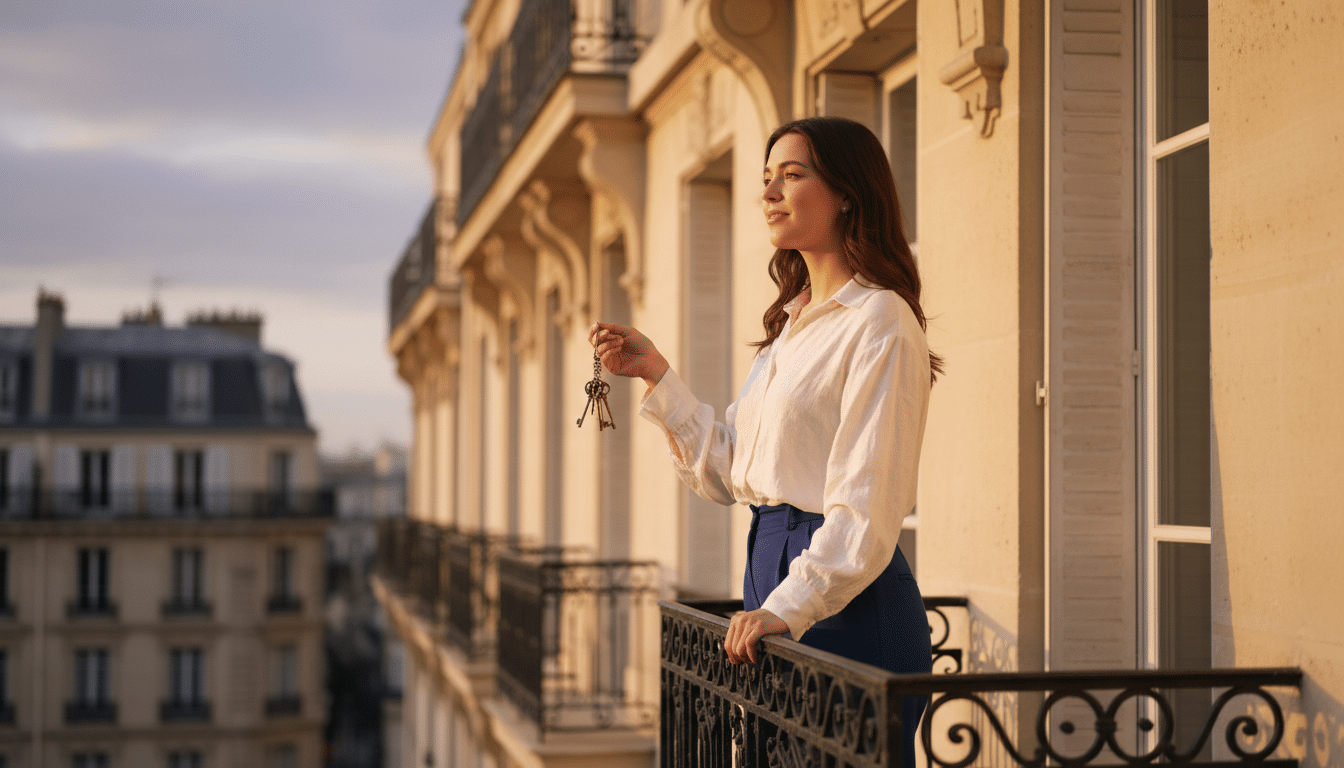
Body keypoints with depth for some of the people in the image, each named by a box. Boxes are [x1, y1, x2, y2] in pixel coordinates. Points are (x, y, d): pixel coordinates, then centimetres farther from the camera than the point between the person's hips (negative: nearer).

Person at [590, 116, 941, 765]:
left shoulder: (879, 322, -12)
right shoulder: (791, 324, 16)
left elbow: (866, 506, -18)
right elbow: (727, 471, 15)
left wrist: (790, 605, -24)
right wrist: (657, 376, 8)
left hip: (847, 600, -9)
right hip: (771, 567, 9)